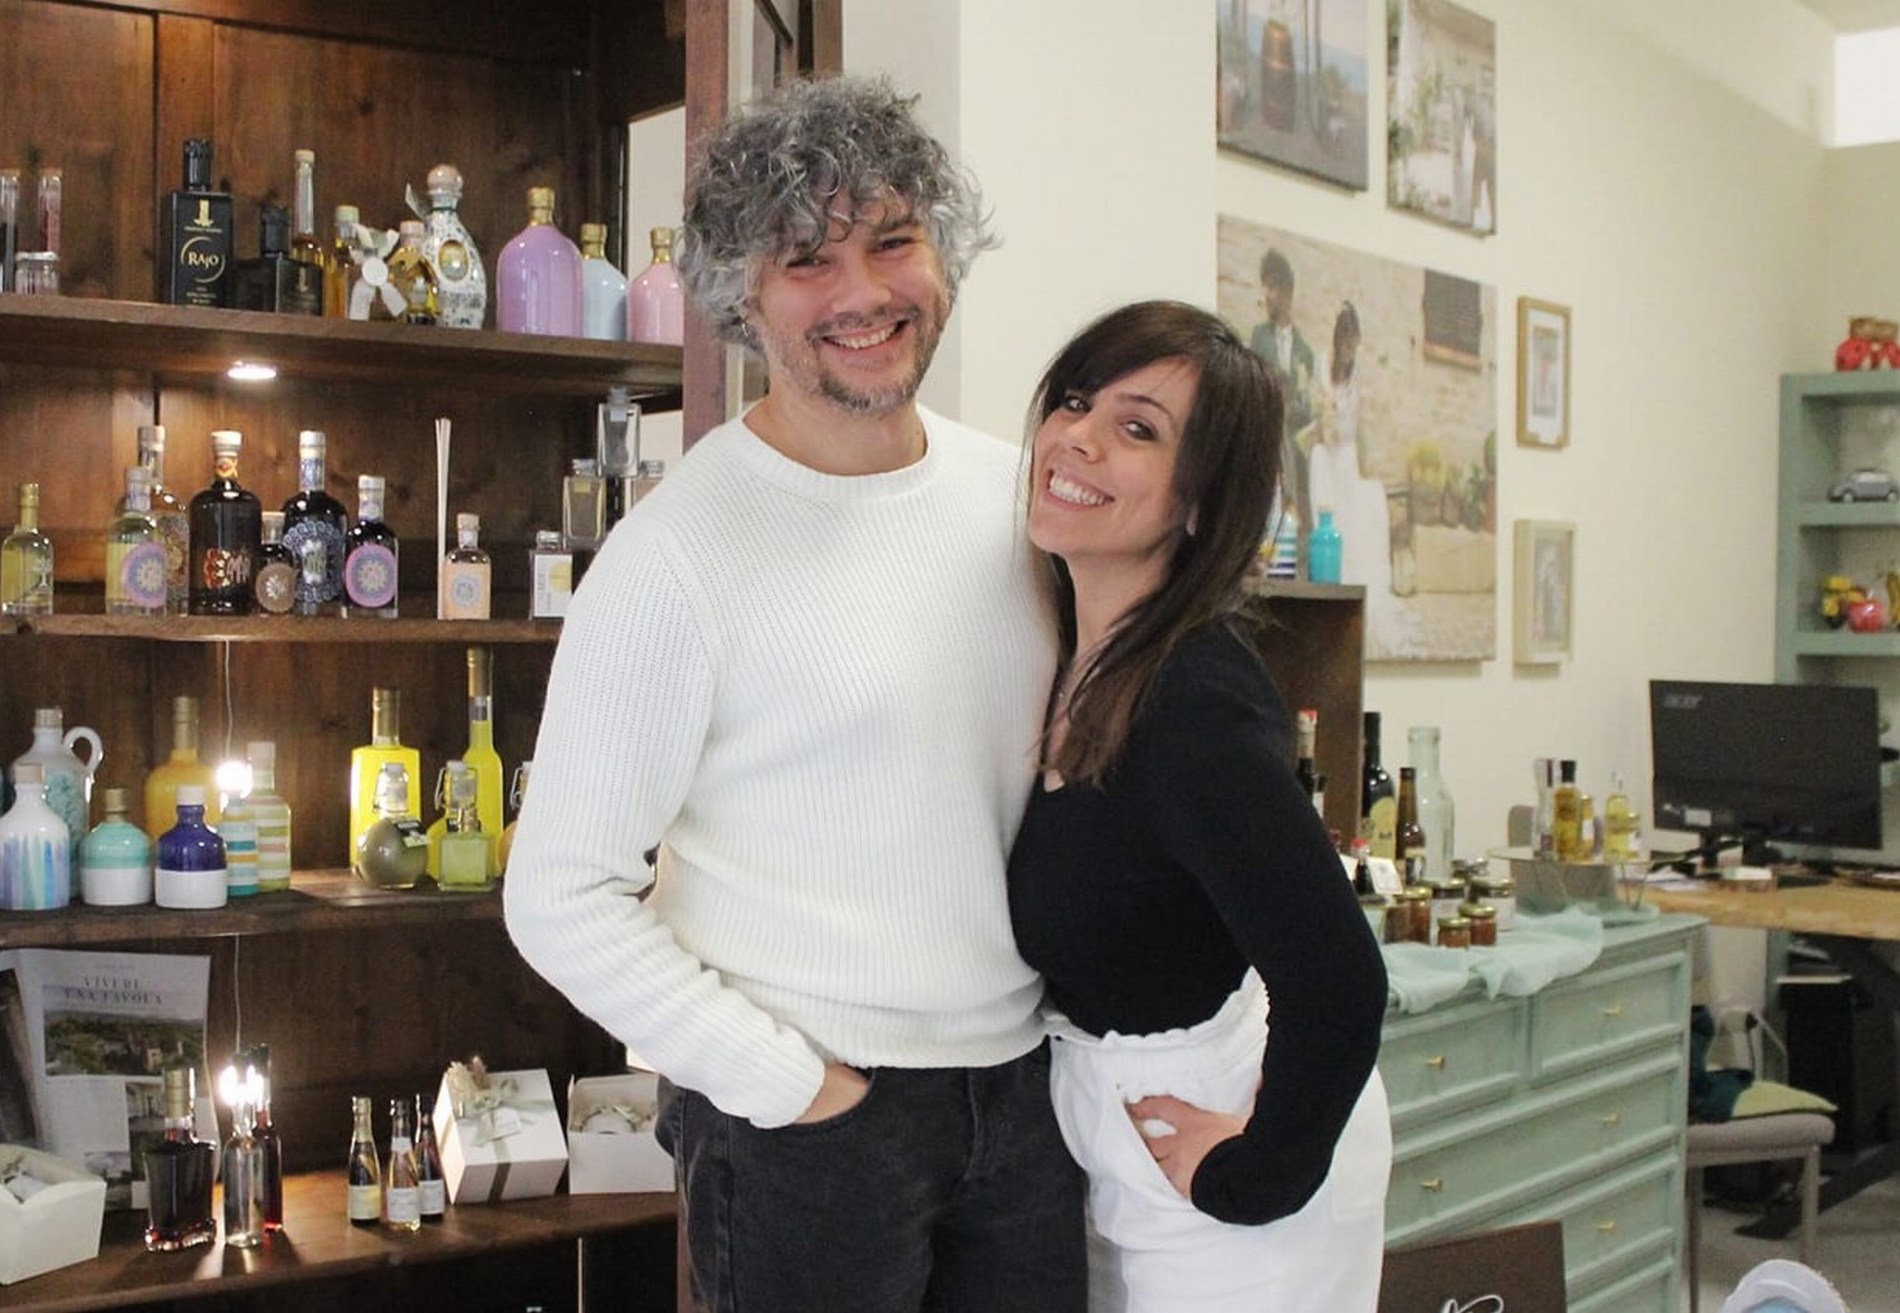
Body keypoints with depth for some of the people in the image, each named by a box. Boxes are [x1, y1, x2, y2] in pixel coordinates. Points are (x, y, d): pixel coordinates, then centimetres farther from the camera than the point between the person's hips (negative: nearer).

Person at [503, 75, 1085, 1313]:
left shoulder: (1018, 491, 3)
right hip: (808, 1116, -5)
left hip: (1029, 1087, 6)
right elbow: (561, 897, -13)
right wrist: (789, 1086, -13)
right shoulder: (676, 555, -14)